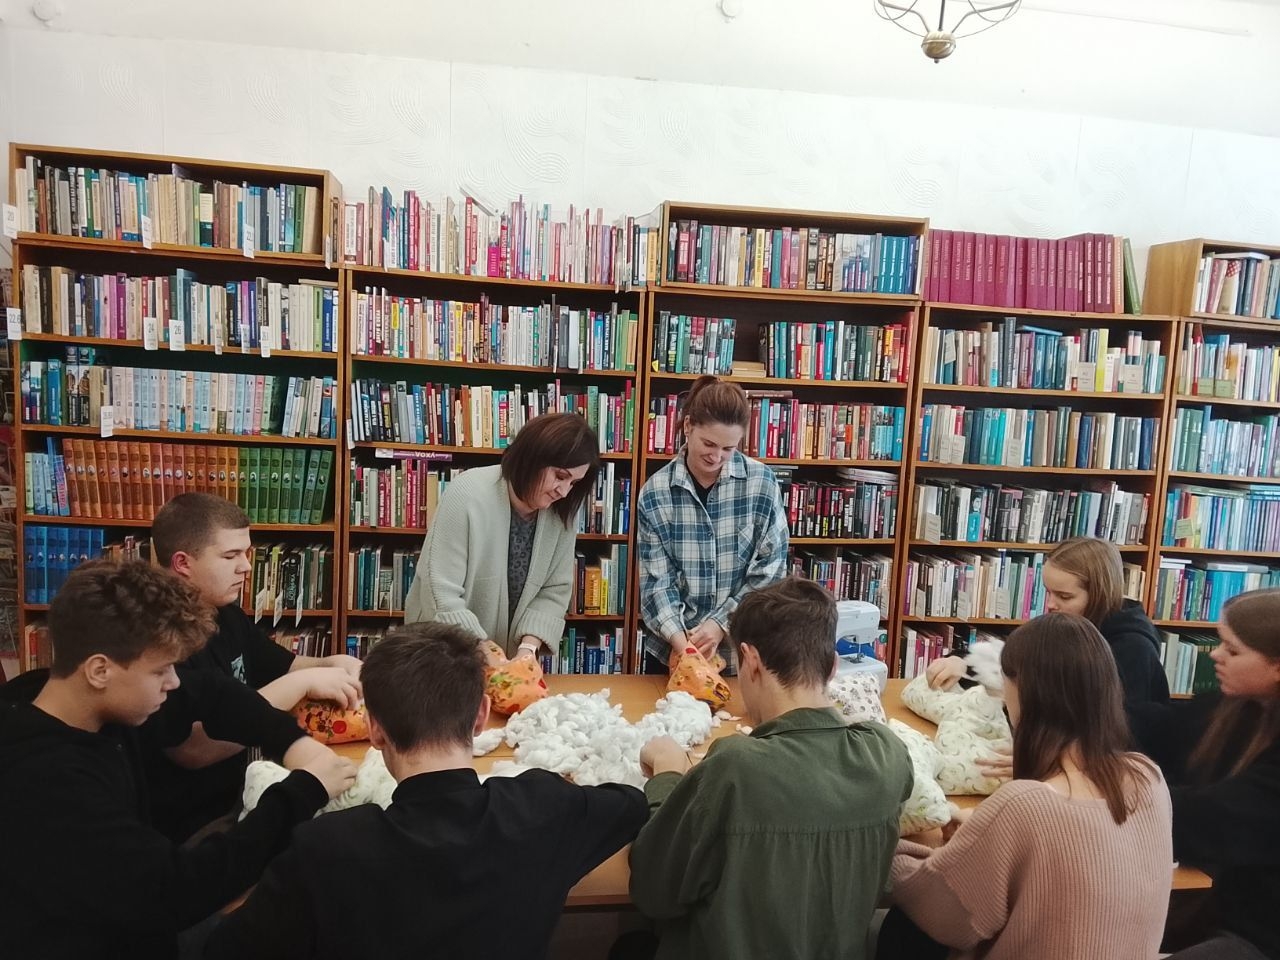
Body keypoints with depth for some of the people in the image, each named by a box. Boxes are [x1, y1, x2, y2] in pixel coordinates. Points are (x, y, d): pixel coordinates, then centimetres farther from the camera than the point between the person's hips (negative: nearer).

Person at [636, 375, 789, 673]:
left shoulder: (762, 482, -9)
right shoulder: (655, 492, -9)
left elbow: (770, 572, -6)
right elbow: (656, 581, -9)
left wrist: (721, 623, -14)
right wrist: (682, 644, -22)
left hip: (743, 649, 0)